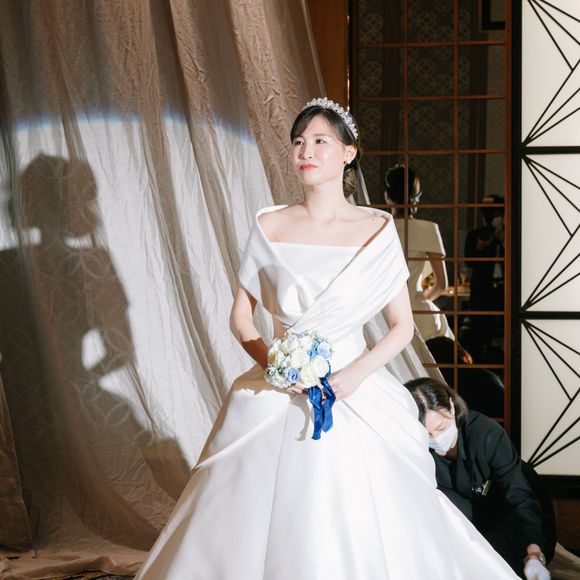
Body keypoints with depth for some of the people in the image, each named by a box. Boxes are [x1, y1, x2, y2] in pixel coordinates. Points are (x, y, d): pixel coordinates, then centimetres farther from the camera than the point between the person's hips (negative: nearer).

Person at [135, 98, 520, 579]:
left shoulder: (377, 230, -2)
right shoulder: (270, 227, 2)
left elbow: (403, 327, 2)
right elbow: (241, 315, 8)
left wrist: (357, 373, -14)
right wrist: (266, 356, -12)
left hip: (357, 395, -1)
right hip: (277, 397, 1)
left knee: (360, 531, -1)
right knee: (261, 529, 1)